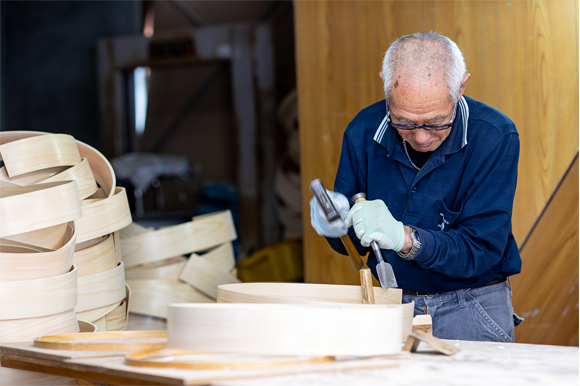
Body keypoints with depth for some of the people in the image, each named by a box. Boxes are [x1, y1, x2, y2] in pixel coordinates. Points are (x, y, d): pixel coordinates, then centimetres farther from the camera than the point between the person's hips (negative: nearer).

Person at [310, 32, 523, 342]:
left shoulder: (494, 138, -14)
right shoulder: (363, 132, -5)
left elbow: (480, 251, -17)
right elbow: (354, 243, 6)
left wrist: (406, 239, -31)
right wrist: (339, 226, -16)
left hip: (470, 314, -3)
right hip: (392, 306, 3)